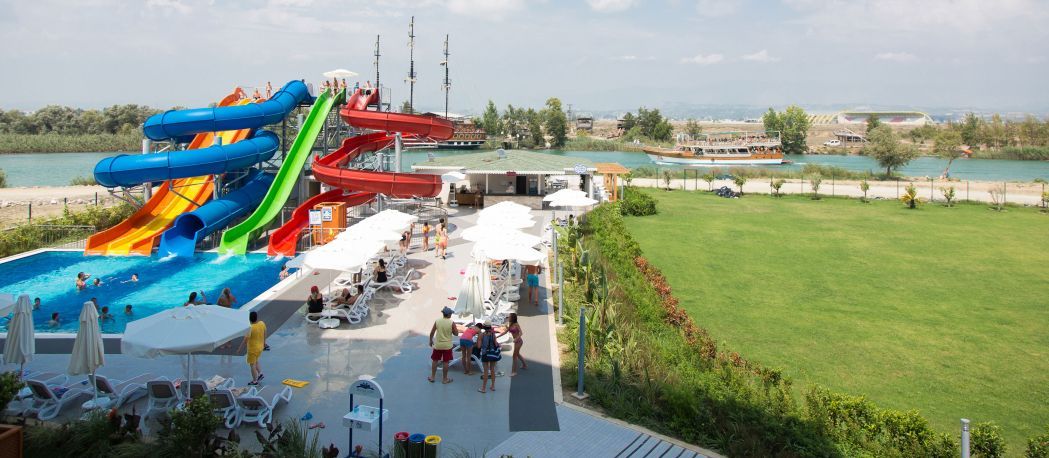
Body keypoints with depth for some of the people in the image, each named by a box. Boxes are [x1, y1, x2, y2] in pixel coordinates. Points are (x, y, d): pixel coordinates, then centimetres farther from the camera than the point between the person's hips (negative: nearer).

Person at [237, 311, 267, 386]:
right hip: (260, 346, 6)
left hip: (253, 349, -6)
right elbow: (264, 334, 6)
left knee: (252, 364, 10)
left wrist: (239, 349, -11)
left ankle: (255, 381, 19)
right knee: (255, 361, 30)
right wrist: (264, 342, 22)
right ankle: (260, 373, 24)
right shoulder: (262, 324, -11)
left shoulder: (250, 328, -28)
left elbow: (245, 340, -23)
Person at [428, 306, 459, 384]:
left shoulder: (437, 321, -7)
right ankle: (445, 379, 15)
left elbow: (432, 333, -2)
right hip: (447, 345, -2)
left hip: (437, 345, 2)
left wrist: (431, 341, 12)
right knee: (445, 362, 7)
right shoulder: (452, 323, -13)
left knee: (434, 361, 15)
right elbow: (456, 333, -6)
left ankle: (432, 377, 22)